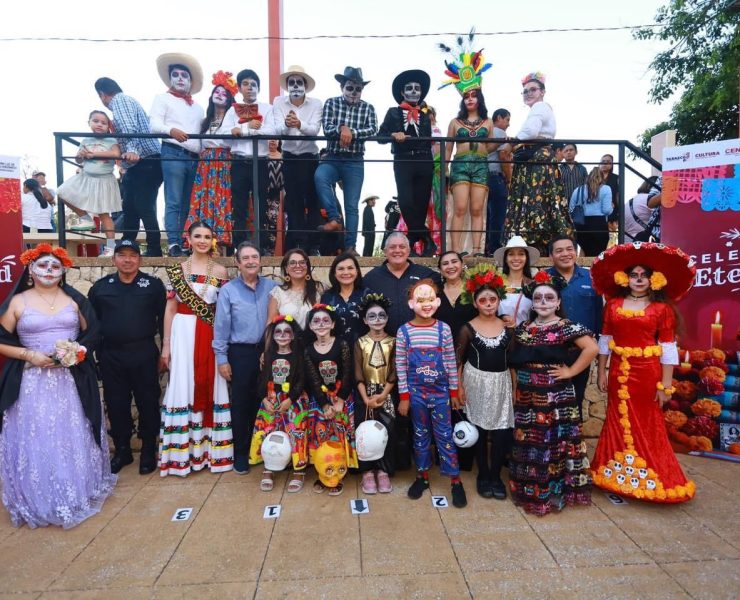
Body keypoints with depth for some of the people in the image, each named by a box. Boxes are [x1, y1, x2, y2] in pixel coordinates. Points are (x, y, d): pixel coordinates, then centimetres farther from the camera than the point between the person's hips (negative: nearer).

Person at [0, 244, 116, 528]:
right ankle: (38, 502, 20)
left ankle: (80, 492, 26)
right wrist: (30, 355, -12)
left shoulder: (74, 300, 6)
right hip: (33, 383, -1)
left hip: (72, 380, 2)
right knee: (36, 442, 3)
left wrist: (78, 351, -10)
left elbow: (92, 334, 7)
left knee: (75, 438, 9)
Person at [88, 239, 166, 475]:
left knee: (147, 403, 5)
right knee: (116, 405, 11)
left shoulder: (154, 285, 0)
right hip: (111, 356, 2)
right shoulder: (100, 287, 6)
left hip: (144, 354, -2)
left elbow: (164, 318, 0)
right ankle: (122, 450, 28)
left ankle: (148, 451, 21)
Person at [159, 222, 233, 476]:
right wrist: (166, 344, 0)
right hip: (184, 333, 0)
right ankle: (183, 451, 12)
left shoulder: (220, 271, 5)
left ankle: (211, 448, 16)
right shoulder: (177, 270, 5)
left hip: (211, 335, 0)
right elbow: (170, 308, 4)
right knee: (183, 387, 2)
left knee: (210, 386, 4)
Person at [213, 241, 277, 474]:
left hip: (267, 351, 2)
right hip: (240, 353, -2)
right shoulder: (228, 290, -4)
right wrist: (222, 359, -5)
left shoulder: (272, 287, 1)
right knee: (241, 404, 9)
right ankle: (241, 454, 24)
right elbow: (221, 326, -4)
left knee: (263, 402, 12)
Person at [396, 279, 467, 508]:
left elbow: (451, 362, 1)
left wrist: (454, 391, 3)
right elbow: (400, 366, -3)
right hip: (416, 392, 1)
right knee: (420, 435, 15)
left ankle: (455, 480, 21)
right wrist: (403, 396, -3)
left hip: (440, 391, 0)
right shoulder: (404, 331, -8)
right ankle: (422, 476, 31)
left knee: (445, 435, 8)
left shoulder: (444, 329, -6)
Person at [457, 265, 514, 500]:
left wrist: (515, 387, 4)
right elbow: (458, 359, -1)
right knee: (479, 430, 7)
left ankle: (496, 476, 18)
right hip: (477, 382, -2)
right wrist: (458, 386, -6)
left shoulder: (507, 327, 2)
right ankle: (483, 475, 24)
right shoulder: (468, 328, -5)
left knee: (502, 433, -2)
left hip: (501, 383, 2)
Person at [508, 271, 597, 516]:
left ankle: (556, 490, 18)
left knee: (555, 442, 2)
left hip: (555, 396, -5)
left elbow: (592, 348, -18)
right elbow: (514, 360, 15)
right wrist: (515, 389, 6)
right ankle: (529, 490, 28)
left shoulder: (566, 327, -8)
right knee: (526, 443, 11)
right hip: (526, 397, 5)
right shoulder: (522, 328, 8)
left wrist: (571, 371, -14)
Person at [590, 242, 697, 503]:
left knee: (648, 425, 8)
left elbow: (668, 348, -5)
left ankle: (648, 479, 24)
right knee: (619, 422, 10)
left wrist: (666, 384, -7)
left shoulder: (662, 308, -4)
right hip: (619, 371, 3)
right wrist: (601, 372, 7)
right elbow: (605, 340, 8)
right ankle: (619, 477, 23)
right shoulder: (613, 305, 4)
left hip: (648, 372, -2)